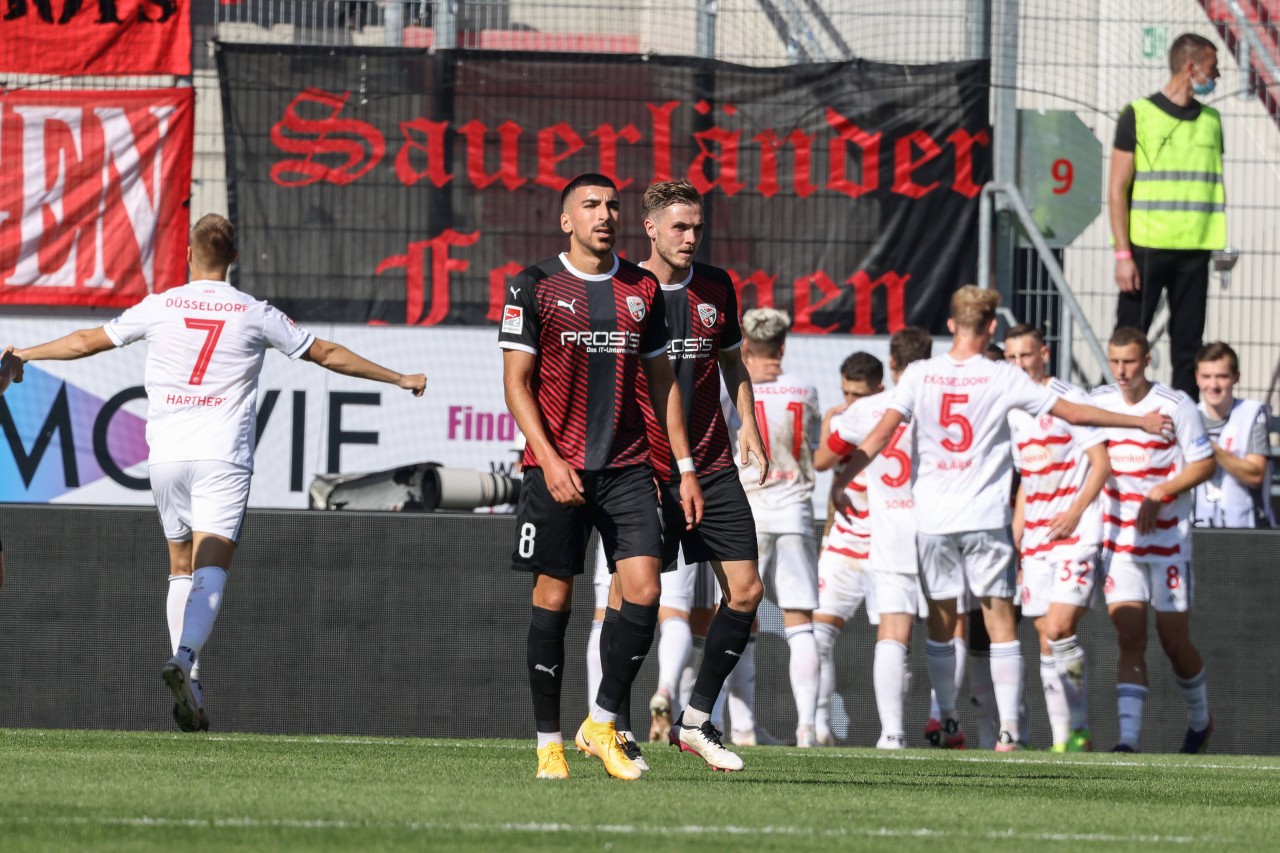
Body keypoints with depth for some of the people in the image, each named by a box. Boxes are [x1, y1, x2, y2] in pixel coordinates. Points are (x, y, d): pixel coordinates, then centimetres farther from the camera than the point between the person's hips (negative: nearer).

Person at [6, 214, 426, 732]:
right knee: (210, 569, -9)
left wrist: (23, 355, 31)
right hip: (223, 457, -2)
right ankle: (184, 658, -33)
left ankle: (190, 687, 6)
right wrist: (399, 379, 21)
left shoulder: (159, 307, 5)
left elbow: (87, 342, 15)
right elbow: (328, 354, 10)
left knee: (181, 569, 13)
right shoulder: (255, 315, 2)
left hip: (166, 456, 2)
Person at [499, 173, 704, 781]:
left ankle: (602, 723, 7)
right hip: (557, 468, -3)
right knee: (553, 596, -2)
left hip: (628, 467, 3)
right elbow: (516, 382, -3)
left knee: (644, 593, -8)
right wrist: (550, 460, -14)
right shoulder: (534, 287, 0)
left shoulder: (642, 290, 11)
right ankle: (549, 741, 7)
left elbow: (662, 382, 17)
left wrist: (685, 468, 12)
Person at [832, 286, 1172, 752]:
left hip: (933, 520, 2)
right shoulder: (1003, 378, -3)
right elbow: (1074, 413, 1)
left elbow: (881, 435, -7)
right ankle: (1008, 727, -8)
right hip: (987, 518, -2)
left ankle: (947, 721, 18)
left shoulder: (919, 374, -1)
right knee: (1000, 621, 0)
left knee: (940, 622, 13)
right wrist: (1141, 422, 11)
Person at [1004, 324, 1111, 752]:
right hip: (1036, 539, 7)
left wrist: (1075, 511, -18)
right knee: (1046, 637, 3)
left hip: (1076, 535, -7)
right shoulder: (1015, 413, 15)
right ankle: (1061, 740, 5)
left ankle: (1080, 731, -8)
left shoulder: (1070, 400, -6)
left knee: (1059, 629, -18)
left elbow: (1101, 462, -8)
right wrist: (1014, 540, 18)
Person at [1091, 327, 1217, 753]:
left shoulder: (1176, 406, -8)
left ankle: (1200, 719, 30)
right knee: (1129, 641, -9)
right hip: (1118, 539, 2)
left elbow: (1204, 464, -5)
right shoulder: (1096, 403, 3)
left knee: (1175, 642, 4)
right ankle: (1129, 741, -16)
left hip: (1168, 538, -2)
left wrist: (1158, 495, -17)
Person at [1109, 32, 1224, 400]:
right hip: (1146, 246, -4)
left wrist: (1215, 243, 7)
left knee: (1188, 344, 4)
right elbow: (1117, 190, -4)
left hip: (1193, 250, 4)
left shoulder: (1210, 121, 12)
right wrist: (1123, 254, -11)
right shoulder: (1138, 115, -2)